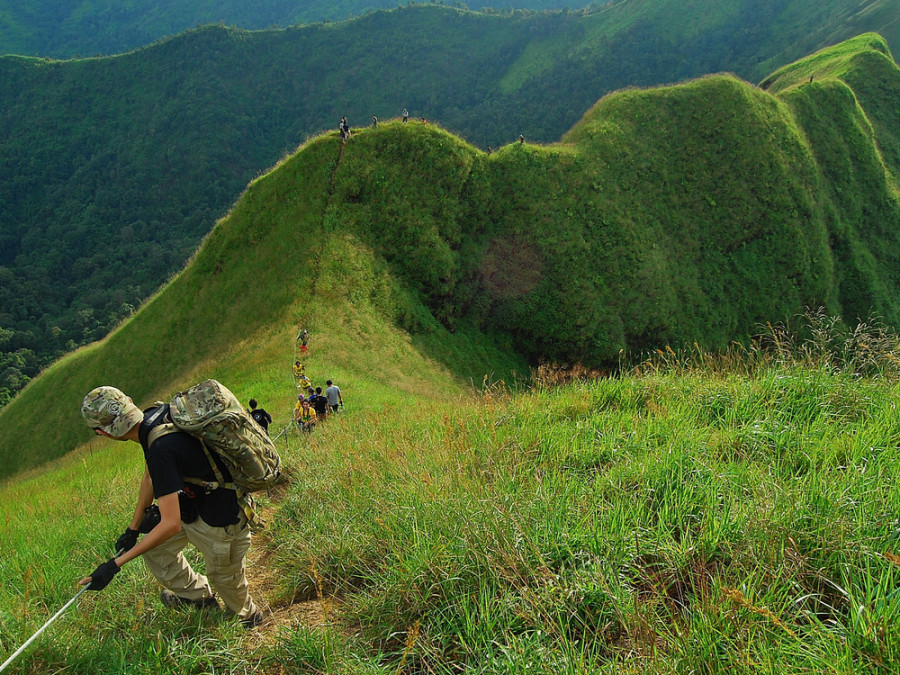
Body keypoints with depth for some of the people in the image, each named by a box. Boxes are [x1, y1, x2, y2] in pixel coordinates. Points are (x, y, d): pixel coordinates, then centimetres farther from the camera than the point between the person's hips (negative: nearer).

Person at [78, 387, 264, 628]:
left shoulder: (161, 451, -36)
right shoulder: (153, 417, -9)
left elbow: (171, 524, -33)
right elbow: (150, 479, 8)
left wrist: (116, 563, -25)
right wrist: (133, 529, 17)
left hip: (221, 519, -9)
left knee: (226, 580, 15)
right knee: (154, 547, 19)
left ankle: (249, 618, 45)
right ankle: (199, 596, 39)